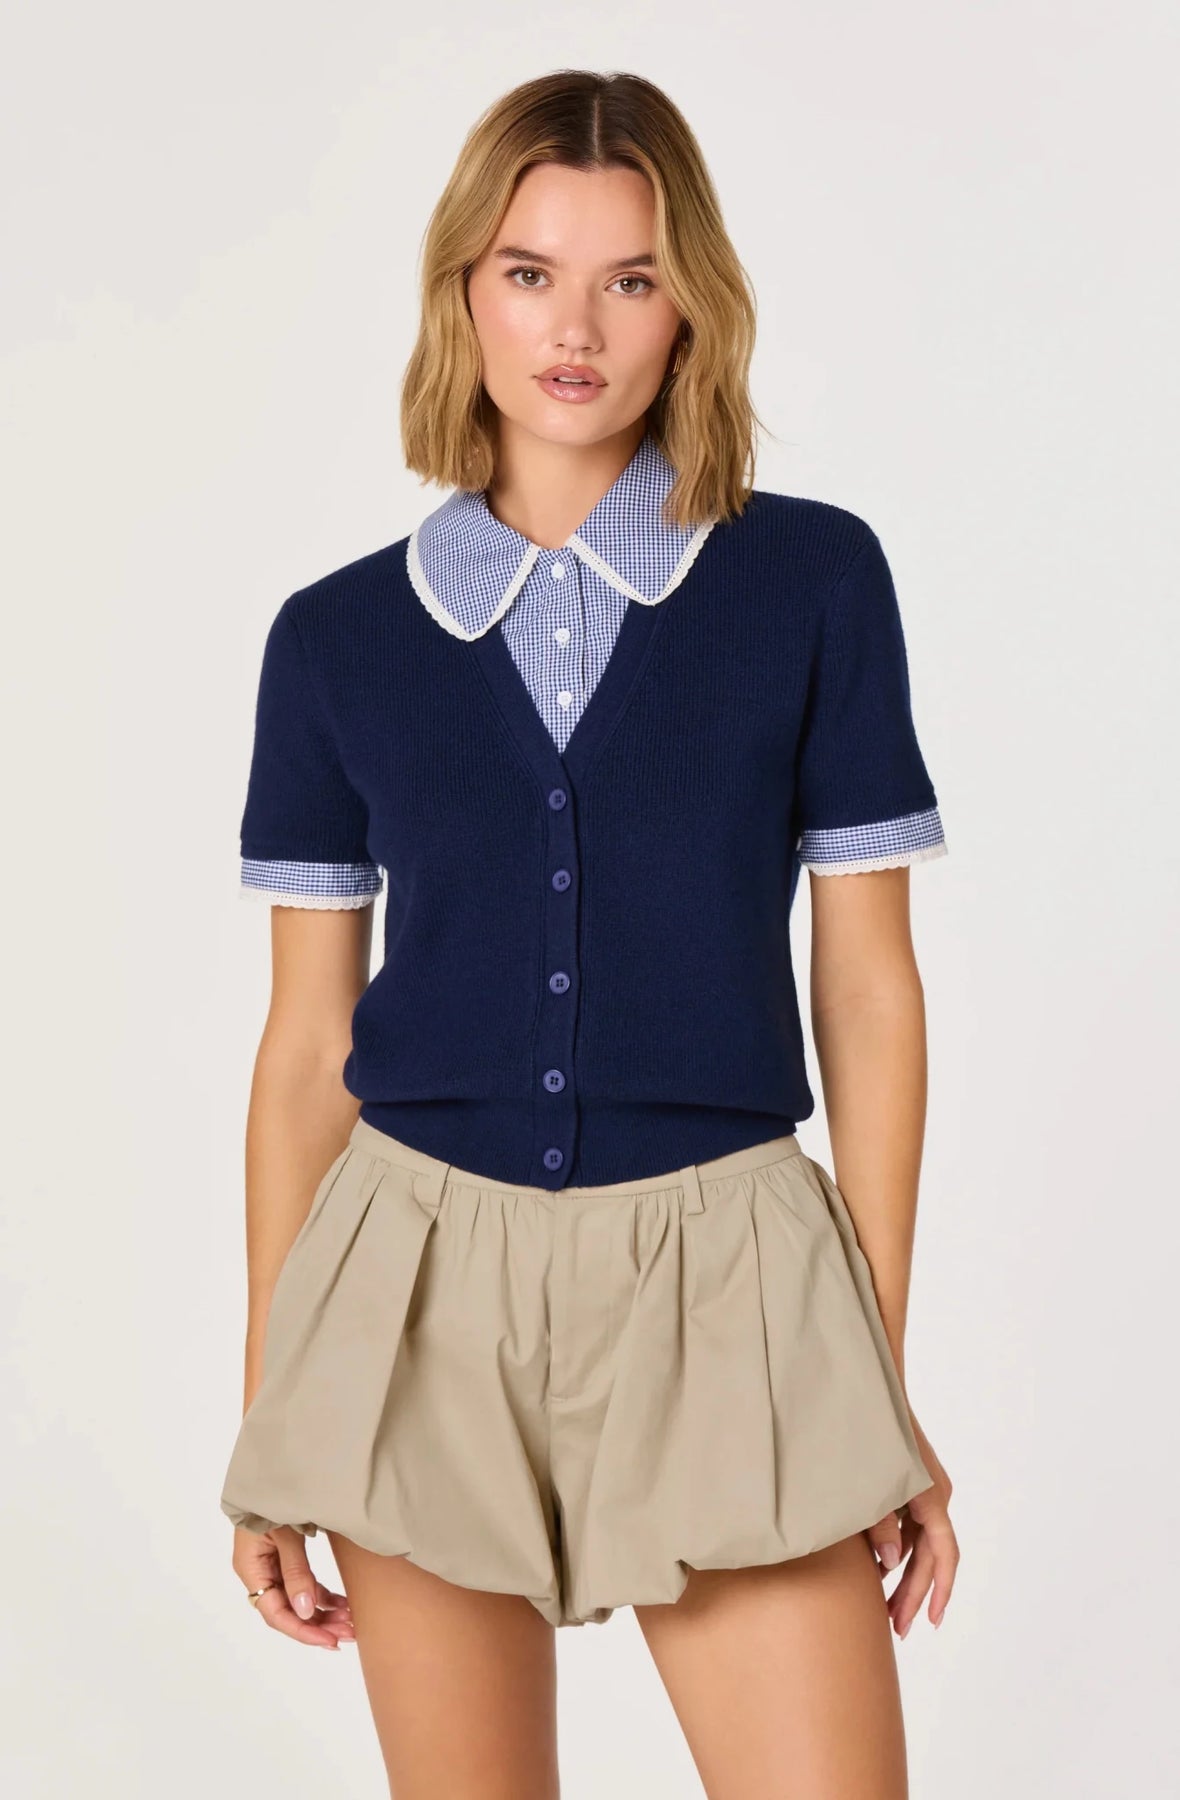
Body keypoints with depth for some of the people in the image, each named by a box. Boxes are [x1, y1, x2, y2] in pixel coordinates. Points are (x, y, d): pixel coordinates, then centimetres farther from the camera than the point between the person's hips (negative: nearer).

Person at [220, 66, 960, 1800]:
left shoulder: (814, 581, 0)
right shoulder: (339, 637, 3)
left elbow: (869, 989, 2)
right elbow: (306, 1039, 7)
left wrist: (889, 1378, 2)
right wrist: (268, 1416, 8)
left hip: (721, 1281, -1)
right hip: (422, 1283, 1)